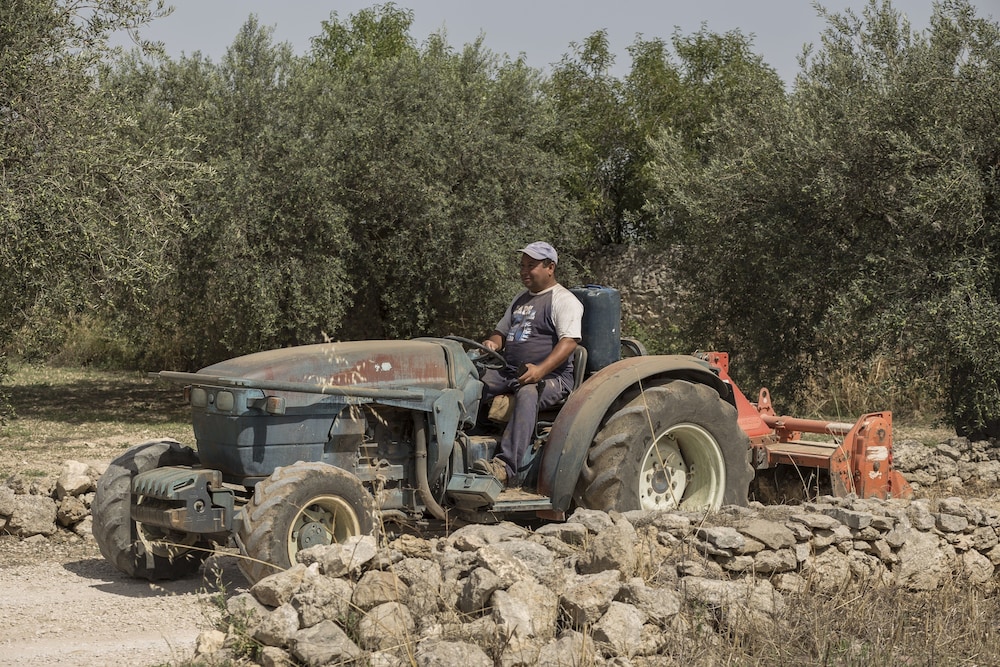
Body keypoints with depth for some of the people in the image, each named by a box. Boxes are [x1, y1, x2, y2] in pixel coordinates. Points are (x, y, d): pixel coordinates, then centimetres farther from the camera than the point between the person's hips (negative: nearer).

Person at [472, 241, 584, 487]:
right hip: (510, 372, 8)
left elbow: (569, 341, -16)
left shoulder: (564, 300, -3)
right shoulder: (520, 300, 24)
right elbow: (501, 332, 32)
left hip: (551, 377, -8)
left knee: (527, 394, -40)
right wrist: (492, 344, 6)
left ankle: (506, 467, -51)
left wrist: (541, 369, -30)